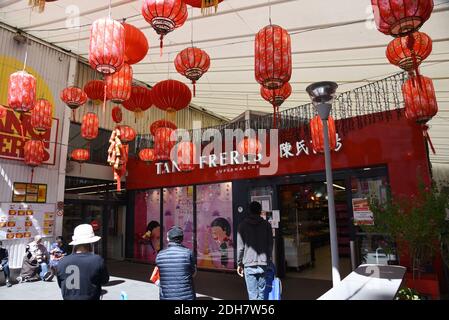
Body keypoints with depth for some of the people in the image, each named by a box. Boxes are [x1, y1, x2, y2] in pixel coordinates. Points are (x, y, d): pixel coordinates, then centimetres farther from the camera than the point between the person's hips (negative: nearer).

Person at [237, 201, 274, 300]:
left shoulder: (243, 225, 0)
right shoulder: (266, 224, 4)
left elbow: (240, 246, -2)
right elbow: (270, 245, 6)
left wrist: (239, 263, 7)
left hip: (249, 264, -2)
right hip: (263, 263, 2)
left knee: (253, 295, 2)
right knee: (261, 293, 12)